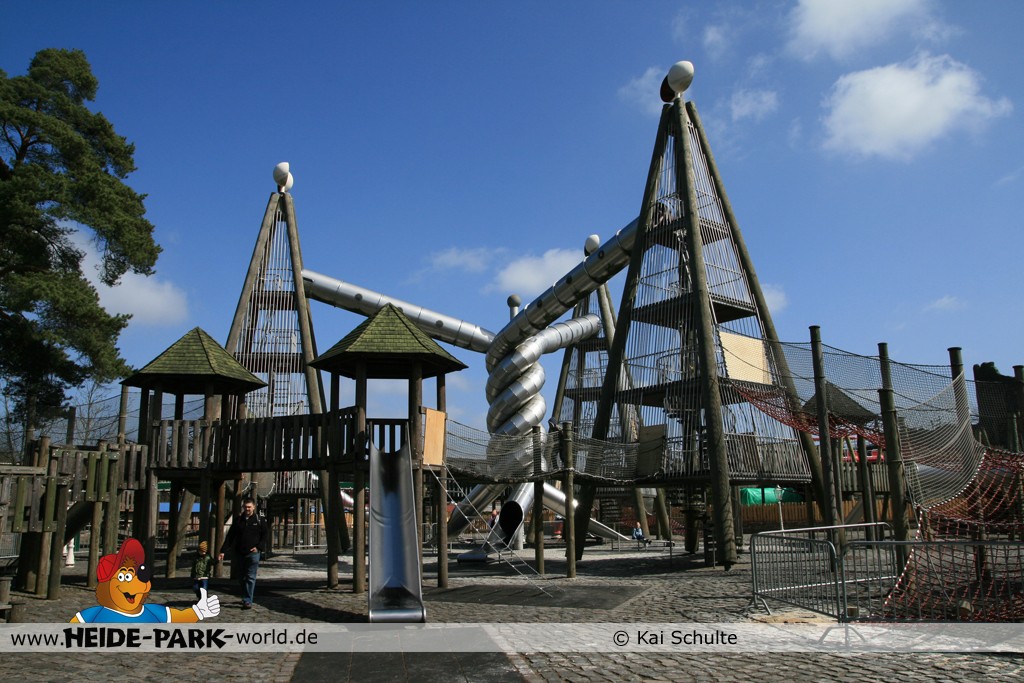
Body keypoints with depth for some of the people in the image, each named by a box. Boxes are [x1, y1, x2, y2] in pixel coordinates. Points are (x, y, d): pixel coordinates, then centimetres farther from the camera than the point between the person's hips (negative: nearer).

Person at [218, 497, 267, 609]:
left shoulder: (260, 520, 1)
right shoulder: (238, 520, 9)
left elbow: (265, 536, 4)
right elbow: (230, 537, 8)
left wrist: (258, 547, -10)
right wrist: (223, 551, 1)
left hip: (253, 554, -4)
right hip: (239, 553, 4)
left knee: (250, 578, -7)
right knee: (241, 578, 9)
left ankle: (248, 601, -8)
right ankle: (246, 597, 25)